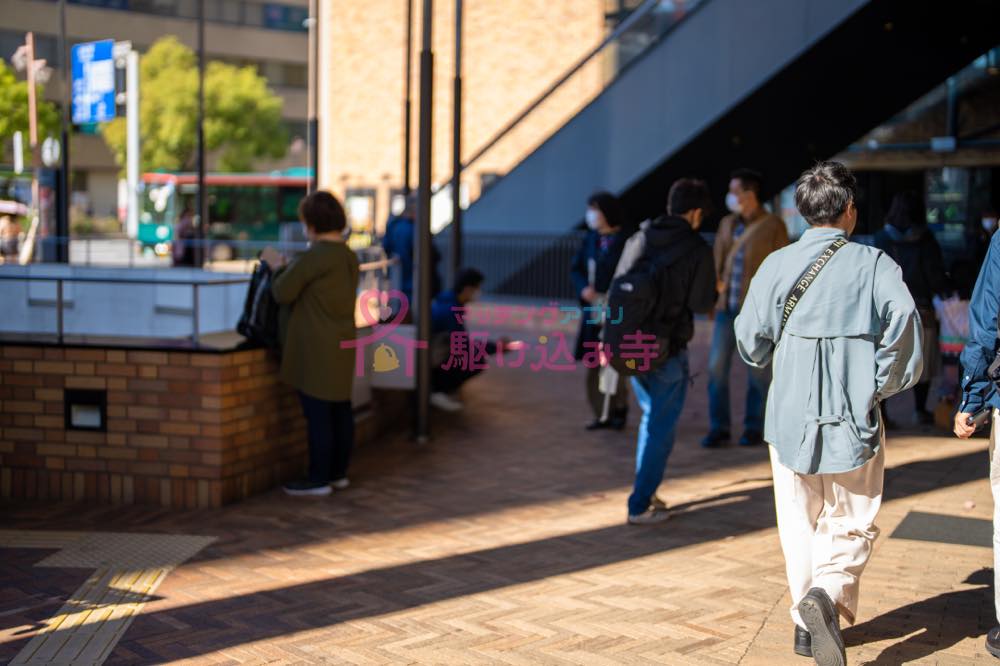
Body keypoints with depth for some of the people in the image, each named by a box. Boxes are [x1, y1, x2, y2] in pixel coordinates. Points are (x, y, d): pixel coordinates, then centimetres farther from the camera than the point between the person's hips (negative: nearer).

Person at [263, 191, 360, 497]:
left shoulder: (313, 257, -17)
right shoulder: (349, 256, 9)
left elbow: (283, 293, -11)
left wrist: (278, 267, 6)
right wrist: (288, 267, 20)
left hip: (316, 348, -9)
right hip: (342, 344, 9)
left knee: (317, 414, -3)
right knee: (340, 410, 13)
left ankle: (319, 479, 2)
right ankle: (338, 472, 22)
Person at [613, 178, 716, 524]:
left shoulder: (639, 239, 4)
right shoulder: (697, 248, -11)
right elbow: (702, 303, -12)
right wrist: (714, 291, 10)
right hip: (667, 352, -6)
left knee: (652, 418, 23)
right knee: (660, 428, 5)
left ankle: (646, 492, 27)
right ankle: (640, 505, 8)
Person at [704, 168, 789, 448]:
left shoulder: (773, 226, -3)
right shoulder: (727, 224, 11)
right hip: (726, 307, 4)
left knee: (756, 370, 5)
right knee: (717, 366, -1)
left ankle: (753, 428, 15)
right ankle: (718, 428, 6)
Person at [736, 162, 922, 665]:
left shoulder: (777, 265, 0)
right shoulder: (874, 264, -4)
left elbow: (750, 343, 2)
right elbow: (905, 321, -17)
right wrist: (883, 384, -2)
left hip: (790, 417, 2)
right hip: (855, 418, -2)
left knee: (800, 525, 15)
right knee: (851, 524, 9)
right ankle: (828, 595, -16)